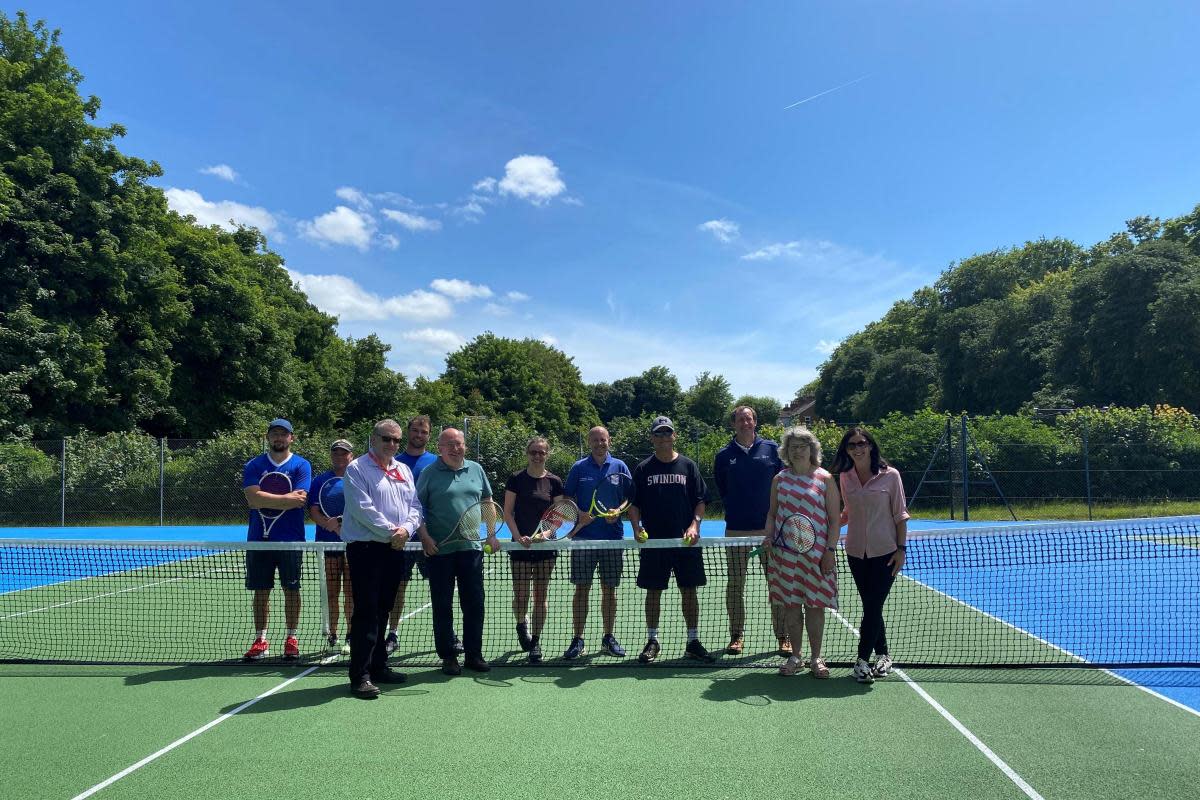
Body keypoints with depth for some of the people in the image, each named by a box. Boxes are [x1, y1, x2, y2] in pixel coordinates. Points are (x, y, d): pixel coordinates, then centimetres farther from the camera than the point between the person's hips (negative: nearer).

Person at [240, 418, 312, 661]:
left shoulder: (301, 465, 1)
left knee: (291, 589, 5)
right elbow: (253, 498, -9)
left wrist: (266, 500, -11)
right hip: (259, 539, 2)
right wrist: (287, 498, -12)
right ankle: (260, 641, 16)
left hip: (290, 539, -2)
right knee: (261, 591, 7)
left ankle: (291, 639, 16)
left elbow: (299, 500, -13)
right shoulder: (253, 466, 6)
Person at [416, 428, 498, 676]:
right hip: (439, 550, -3)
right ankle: (447, 657, 17)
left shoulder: (476, 470, 9)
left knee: (474, 604, 7)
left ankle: (474, 654, 19)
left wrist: (491, 535, 10)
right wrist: (425, 537, -12)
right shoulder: (429, 474, -1)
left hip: (471, 547, 3)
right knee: (442, 606, 6)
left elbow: (487, 502, 16)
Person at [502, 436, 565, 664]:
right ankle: (522, 625, 29)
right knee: (521, 595, -2)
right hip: (521, 544, -1)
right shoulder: (516, 479, 0)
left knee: (540, 596, 5)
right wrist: (518, 537, -13)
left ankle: (536, 641, 16)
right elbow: (508, 512, -1)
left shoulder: (554, 481, 3)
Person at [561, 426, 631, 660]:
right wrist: (579, 514, -11)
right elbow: (567, 499, 7)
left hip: (612, 536, 1)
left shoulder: (619, 466, 7)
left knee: (609, 588, 7)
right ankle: (578, 639, 7)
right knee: (582, 588, 0)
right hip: (583, 537, -1)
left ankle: (608, 638, 19)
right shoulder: (578, 467, 5)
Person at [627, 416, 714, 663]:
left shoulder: (688, 466, 6)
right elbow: (633, 504, 6)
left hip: (685, 541, 0)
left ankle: (693, 642, 17)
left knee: (689, 590, 6)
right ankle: (652, 641, 18)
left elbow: (700, 501, 6)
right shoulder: (643, 469, 5)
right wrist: (637, 527, -10)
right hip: (653, 541, 0)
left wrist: (694, 525, -10)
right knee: (653, 591, 6)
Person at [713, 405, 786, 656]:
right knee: (735, 585, 5)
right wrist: (735, 508, 6)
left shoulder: (772, 449, 4)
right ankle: (737, 635, 16)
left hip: (769, 527, 0)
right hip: (736, 529, 0)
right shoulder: (724, 455, 5)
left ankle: (783, 636, 12)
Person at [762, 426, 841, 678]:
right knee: (791, 606, 6)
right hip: (784, 553, 3)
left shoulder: (825, 479, 0)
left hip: (816, 554, -2)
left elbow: (834, 519, -1)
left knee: (815, 606, 3)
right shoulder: (780, 479, 9)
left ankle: (816, 659, 16)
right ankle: (795, 657, 18)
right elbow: (772, 513, 16)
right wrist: (768, 536, 0)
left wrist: (830, 550, -7)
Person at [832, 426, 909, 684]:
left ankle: (862, 660, 4)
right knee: (871, 607, 10)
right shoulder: (845, 477, 4)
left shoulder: (890, 475, -6)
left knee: (873, 607, -4)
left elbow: (900, 515, -3)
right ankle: (882, 654, 25)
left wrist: (901, 549, -7)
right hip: (856, 552, 4)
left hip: (885, 552, -3)